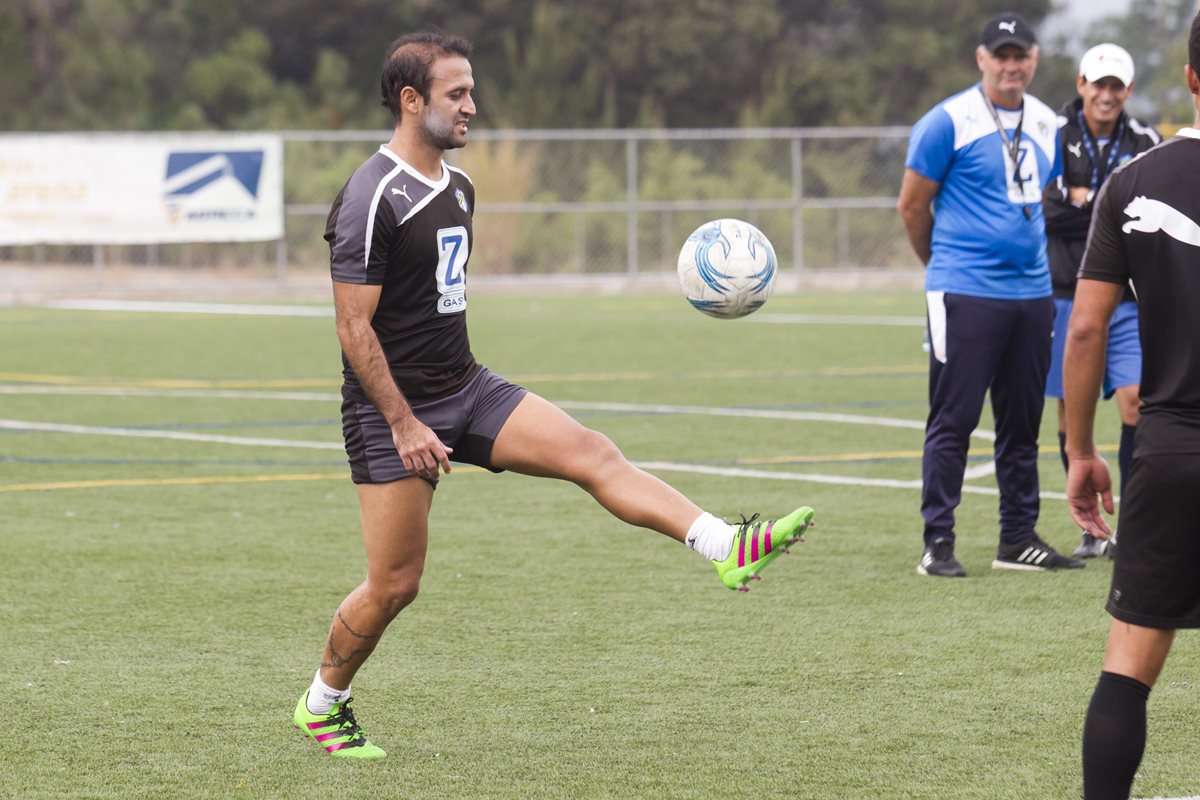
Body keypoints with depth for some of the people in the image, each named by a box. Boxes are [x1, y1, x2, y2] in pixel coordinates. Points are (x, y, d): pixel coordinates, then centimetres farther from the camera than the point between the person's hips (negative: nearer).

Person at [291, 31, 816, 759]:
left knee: (592, 453, -13)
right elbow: (354, 325, -18)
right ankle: (321, 705, 21)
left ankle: (730, 549, -25)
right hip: (393, 408, -7)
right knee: (394, 585, -2)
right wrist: (404, 425, -20)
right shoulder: (372, 199, -17)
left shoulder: (457, 187, 11)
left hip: (467, 390, 7)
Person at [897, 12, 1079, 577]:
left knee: (1023, 422, 10)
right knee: (953, 420, -5)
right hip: (965, 296, -6)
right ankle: (937, 545, -1)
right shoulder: (949, 122, -7)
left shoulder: (1044, 123, 11)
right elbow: (912, 205, -1)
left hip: (1032, 293, 6)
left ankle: (1018, 540, 18)